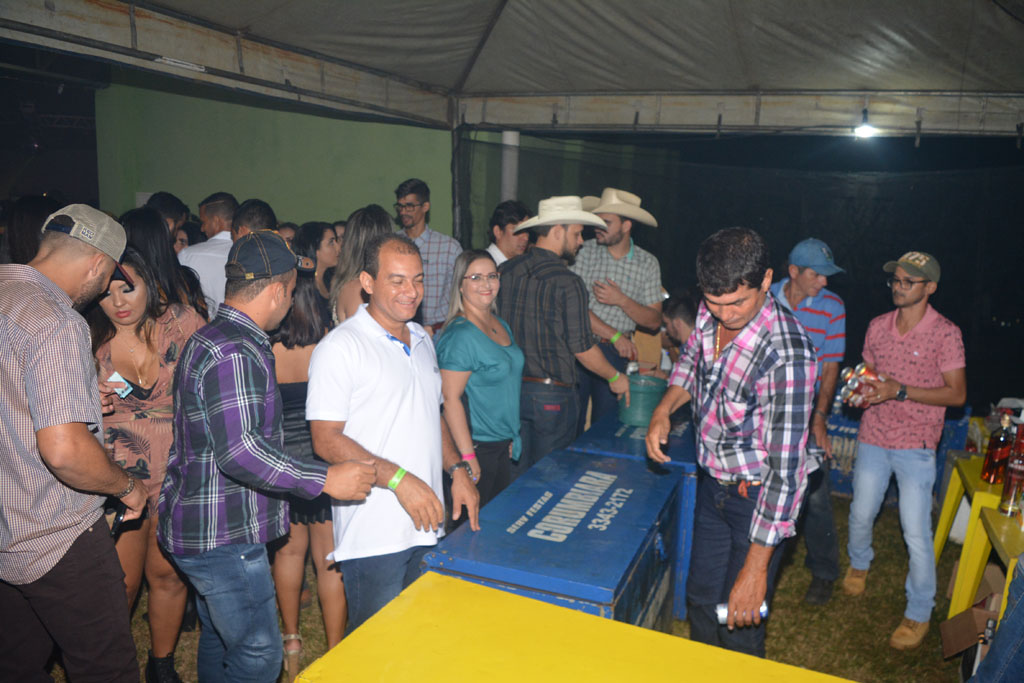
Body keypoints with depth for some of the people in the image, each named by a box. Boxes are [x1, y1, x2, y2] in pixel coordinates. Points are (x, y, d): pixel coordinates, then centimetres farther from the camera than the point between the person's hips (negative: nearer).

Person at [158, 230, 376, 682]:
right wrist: (326, 479, -26)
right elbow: (240, 452, -30)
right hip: (224, 537, -11)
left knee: (219, 639, 24)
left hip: (201, 527, 11)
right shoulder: (235, 353, -23)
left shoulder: (208, 339, 12)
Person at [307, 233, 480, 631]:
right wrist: (398, 479, -21)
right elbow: (326, 440, -15)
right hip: (373, 536, -7)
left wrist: (457, 470, 8)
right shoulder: (340, 347, -11)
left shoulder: (423, 340, 13)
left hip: (427, 523, 7)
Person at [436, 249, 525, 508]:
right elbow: (450, 399, -22)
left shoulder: (501, 326, 8)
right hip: (477, 445, -8)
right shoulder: (460, 335, -19)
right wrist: (467, 456, -23)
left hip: (502, 445, 8)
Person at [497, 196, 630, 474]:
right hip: (551, 395, -6)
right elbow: (582, 348, -13)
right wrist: (615, 377, 4)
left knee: (515, 475, 17)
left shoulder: (506, 270, 2)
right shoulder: (567, 282, -16)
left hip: (510, 387, 6)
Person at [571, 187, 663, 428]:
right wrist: (615, 335, -11)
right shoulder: (585, 251, -3)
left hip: (615, 353, 2)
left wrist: (622, 300, -15)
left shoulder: (647, 263, 3)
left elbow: (654, 321, 1)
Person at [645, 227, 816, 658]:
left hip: (757, 497, -7)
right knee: (700, 598, 22)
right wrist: (664, 409, -6)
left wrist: (756, 566, -28)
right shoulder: (711, 315, -10)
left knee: (739, 619, 5)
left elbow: (785, 468, -30)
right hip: (712, 482, 7)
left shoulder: (786, 355, -31)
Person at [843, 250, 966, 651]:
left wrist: (902, 391, -22)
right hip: (873, 437, 4)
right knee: (861, 515, 16)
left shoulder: (945, 333, -10)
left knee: (916, 532, -2)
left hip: (916, 445, -4)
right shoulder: (878, 326, 4)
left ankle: (919, 613, 16)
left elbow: (957, 394, -12)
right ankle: (859, 563, 46)